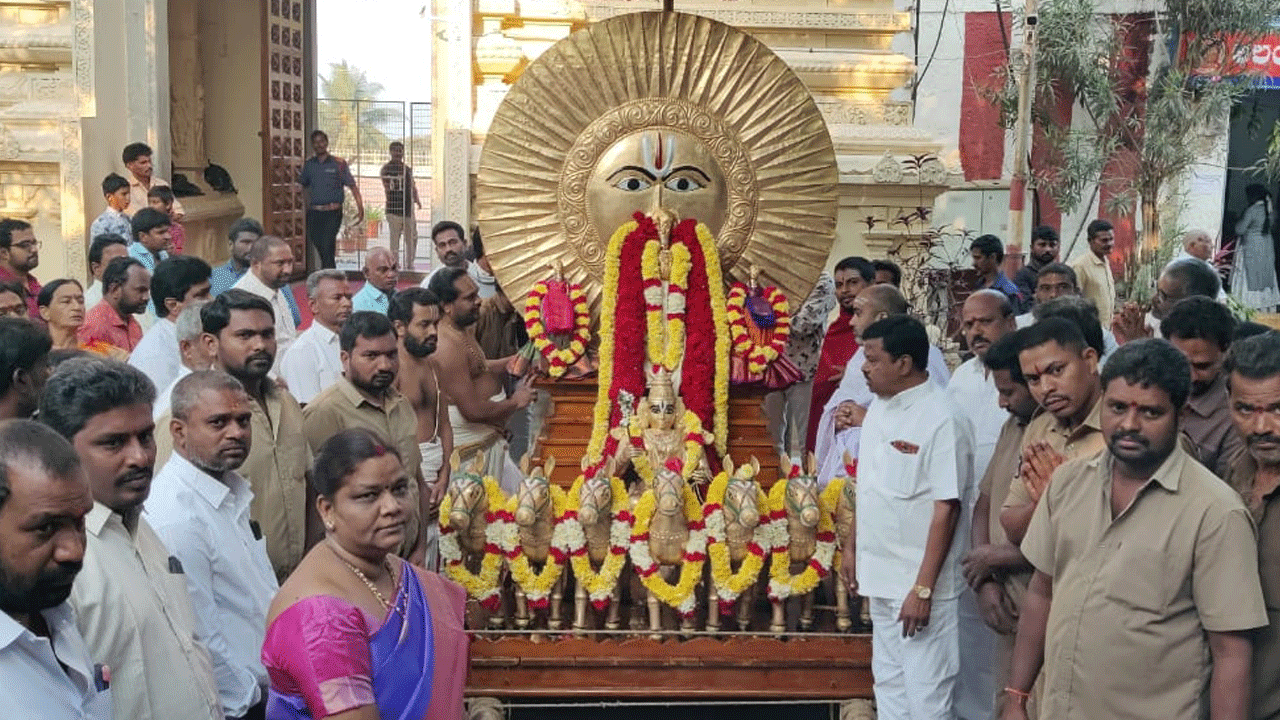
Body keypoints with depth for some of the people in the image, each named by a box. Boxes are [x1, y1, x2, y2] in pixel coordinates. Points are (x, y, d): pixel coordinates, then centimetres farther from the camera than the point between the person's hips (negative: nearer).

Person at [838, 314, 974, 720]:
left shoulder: (942, 421, -18)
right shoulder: (879, 408, 7)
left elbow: (946, 509, -20)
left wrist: (923, 588, -21)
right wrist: (852, 547, 16)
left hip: (920, 584, -8)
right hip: (880, 578, 8)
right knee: (888, 682, 18)